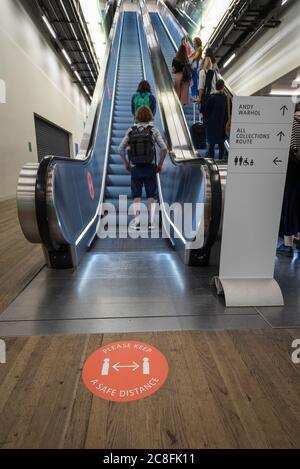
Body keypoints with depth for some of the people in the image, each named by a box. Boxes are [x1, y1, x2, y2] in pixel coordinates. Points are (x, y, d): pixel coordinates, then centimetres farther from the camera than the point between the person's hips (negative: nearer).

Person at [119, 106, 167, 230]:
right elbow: (164, 148, -11)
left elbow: (121, 149, -2)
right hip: (150, 167, -1)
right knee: (151, 195, 12)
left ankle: (137, 222, 1)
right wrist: (160, 164, 0)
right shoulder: (154, 130, -1)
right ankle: (150, 222, 4)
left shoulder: (131, 130, 3)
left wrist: (126, 163, 9)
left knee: (136, 195, 12)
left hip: (135, 168, 1)